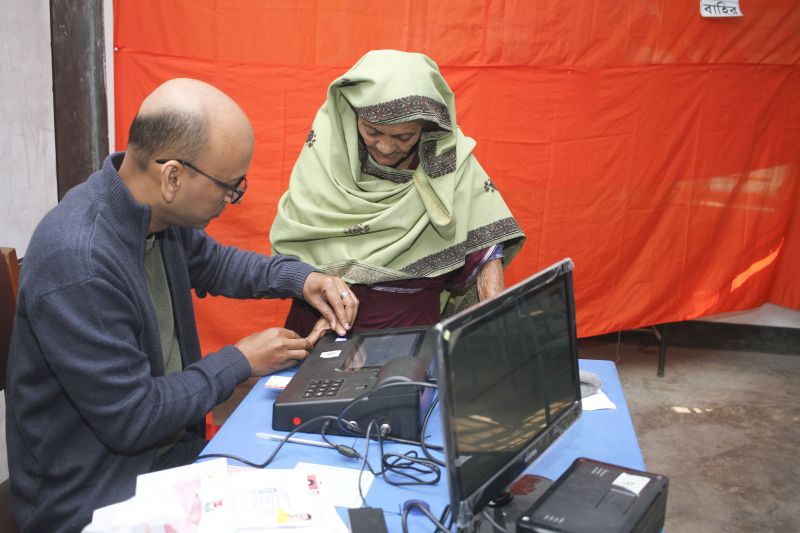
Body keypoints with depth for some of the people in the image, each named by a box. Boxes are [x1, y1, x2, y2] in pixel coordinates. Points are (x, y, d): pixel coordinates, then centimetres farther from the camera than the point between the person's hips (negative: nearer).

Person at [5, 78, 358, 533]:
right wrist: (240, 362, -13)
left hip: (174, 450, 7)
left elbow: (211, 261, 16)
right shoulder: (77, 260, -30)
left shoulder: (156, 207, -6)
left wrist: (300, 277, 2)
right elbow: (131, 420, -24)